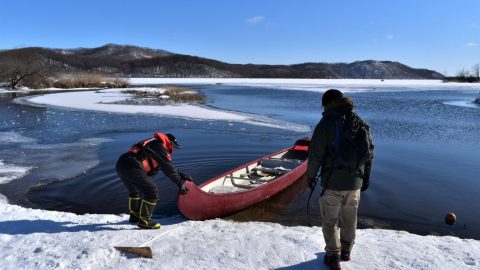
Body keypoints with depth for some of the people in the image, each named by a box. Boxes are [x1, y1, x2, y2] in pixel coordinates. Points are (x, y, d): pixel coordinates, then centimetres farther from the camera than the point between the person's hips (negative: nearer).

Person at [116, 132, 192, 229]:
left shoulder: (153, 144, 28)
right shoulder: (160, 147, -1)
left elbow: (167, 166, 32)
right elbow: (168, 167, -2)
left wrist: (181, 175, 28)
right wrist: (180, 183, 5)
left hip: (121, 164, 10)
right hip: (132, 167, -10)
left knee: (134, 191, 30)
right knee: (152, 191, -3)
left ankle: (134, 216, 41)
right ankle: (144, 221, 3)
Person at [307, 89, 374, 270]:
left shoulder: (326, 124, -12)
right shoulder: (361, 124, 5)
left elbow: (315, 154, -12)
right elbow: (369, 153, 11)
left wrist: (311, 176, 2)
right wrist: (365, 177, 21)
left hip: (332, 182, -5)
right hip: (355, 182, 6)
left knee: (330, 221, 11)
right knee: (349, 219, 21)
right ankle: (346, 250, 39)